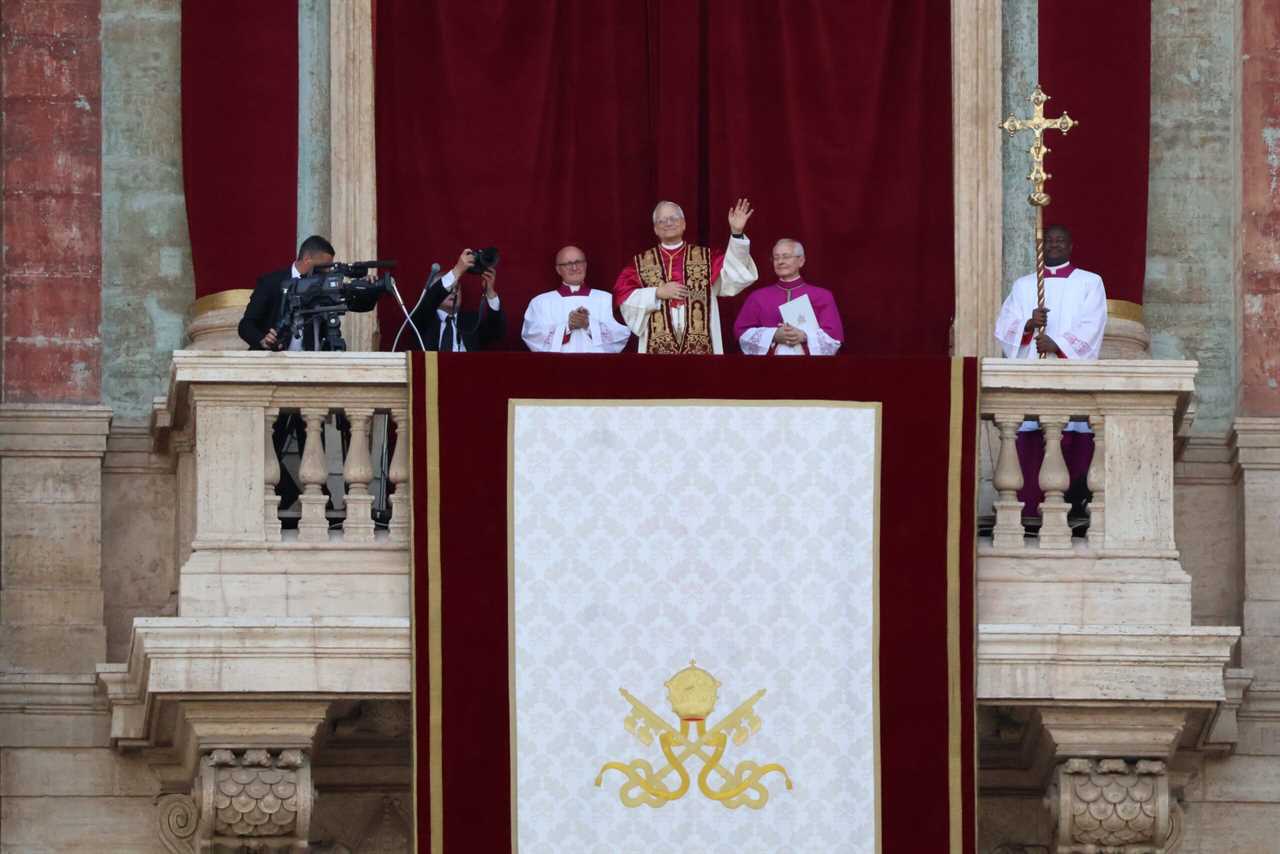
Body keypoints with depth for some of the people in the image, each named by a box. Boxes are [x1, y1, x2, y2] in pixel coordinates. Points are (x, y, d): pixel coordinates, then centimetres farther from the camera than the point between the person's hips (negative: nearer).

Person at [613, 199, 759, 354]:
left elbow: (735, 273, -5)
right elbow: (622, 295, 2)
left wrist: (737, 233, -15)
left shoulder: (704, 258, 10)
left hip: (699, 347, 0)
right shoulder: (641, 263, 10)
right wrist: (657, 293, -9)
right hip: (658, 347, 0)